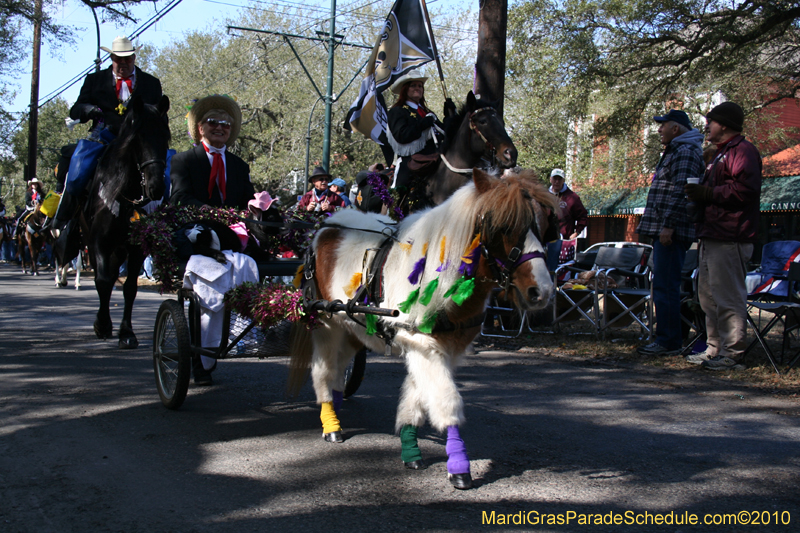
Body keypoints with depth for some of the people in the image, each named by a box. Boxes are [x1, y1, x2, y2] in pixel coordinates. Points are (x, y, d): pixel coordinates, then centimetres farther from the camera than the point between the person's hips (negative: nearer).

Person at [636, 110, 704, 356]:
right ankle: (667, 338, 18)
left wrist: (669, 225, -24)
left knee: (666, 287, -10)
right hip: (664, 231, 11)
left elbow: (682, 191, -21)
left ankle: (669, 342, -6)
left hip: (672, 232, -11)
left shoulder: (686, 152, -11)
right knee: (663, 285, 13)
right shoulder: (675, 151, 23)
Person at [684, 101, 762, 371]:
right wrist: (698, 193, 10)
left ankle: (733, 354, -6)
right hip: (712, 237, 11)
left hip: (730, 240, -11)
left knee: (728, 298, -9)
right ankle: (715, 349, 21)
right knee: (708, 296, 14)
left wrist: (707, 193, -16)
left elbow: (744, 188, -23)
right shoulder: (720, 153, 25)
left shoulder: (743, 151, -9)